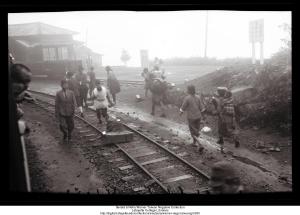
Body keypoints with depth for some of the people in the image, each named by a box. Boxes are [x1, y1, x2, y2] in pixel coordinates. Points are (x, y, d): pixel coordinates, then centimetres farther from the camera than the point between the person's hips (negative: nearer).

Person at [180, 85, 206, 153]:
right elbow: (201, 108, 1)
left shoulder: (187, 98, -18)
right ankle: (194, 142, 39)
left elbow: (183, 108, -11)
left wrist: (181, 112, 11)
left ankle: (200, 145, -10)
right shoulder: (198, 97, -3)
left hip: (191, 118, -5)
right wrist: (202, 116, 14)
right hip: (198, 117, 5)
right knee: (196, 130, 23)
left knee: (193, 133, 4)